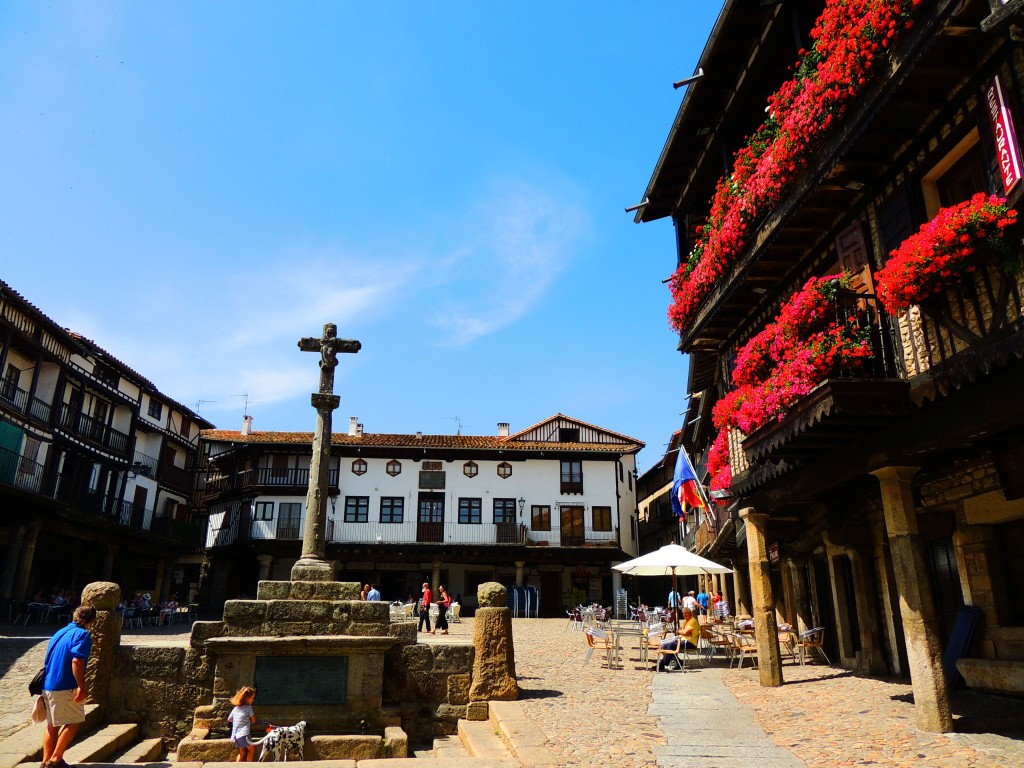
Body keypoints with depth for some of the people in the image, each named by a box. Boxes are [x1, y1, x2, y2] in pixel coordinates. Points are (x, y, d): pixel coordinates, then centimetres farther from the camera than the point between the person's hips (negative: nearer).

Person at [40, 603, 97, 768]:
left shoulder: (60, 633, 13)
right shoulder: (82, 634, -12)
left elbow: (49, 660, 21)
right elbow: (76, 661, -24)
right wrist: (82, 686, -20)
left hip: (48, 686, 8)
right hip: (66, 687, -8)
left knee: (52, 724, 16)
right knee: (73, 722, 3)